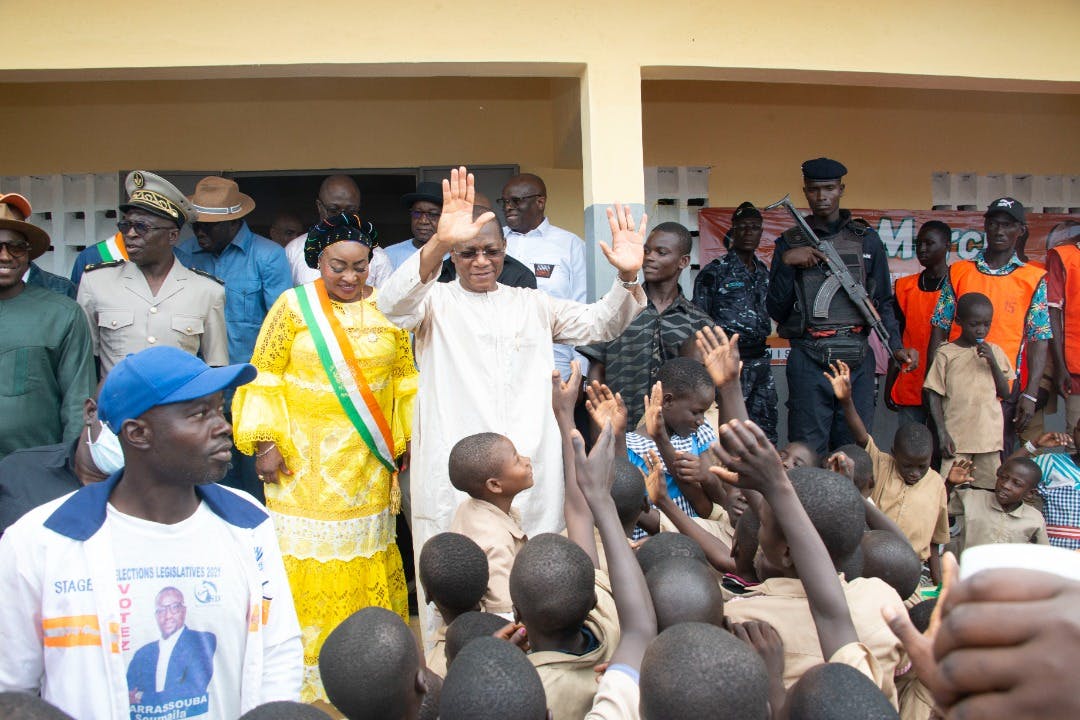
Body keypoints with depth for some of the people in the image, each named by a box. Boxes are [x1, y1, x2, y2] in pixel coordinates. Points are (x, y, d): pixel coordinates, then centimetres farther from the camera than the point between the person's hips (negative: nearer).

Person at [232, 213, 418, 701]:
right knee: (307, 555, 4)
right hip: (305, 461, -1)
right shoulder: (294, 305, -2)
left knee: (364, 559, 9)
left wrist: (408, 437, 7)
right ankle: (306, 669, 18)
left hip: (367, 461, 2)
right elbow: (265, 374, 1)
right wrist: (264, 441, -5)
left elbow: (404, 376, 9)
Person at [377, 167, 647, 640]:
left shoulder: (531, 304, 17)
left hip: (530, 467, 3)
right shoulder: (437, 303, 5)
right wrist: (440, 242, -34)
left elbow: (599, 324, 12)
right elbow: (394, 304, -17)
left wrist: (627, 279, -9)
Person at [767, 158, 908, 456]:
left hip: (857, 360, 2)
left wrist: (896, 347, -1)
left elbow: (882, 301, 13)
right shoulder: (789, 243, 7)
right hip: (808, 361, -1)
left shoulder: (866, 239, 10)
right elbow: (775, 311, 4)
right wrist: (786, 263, -9)